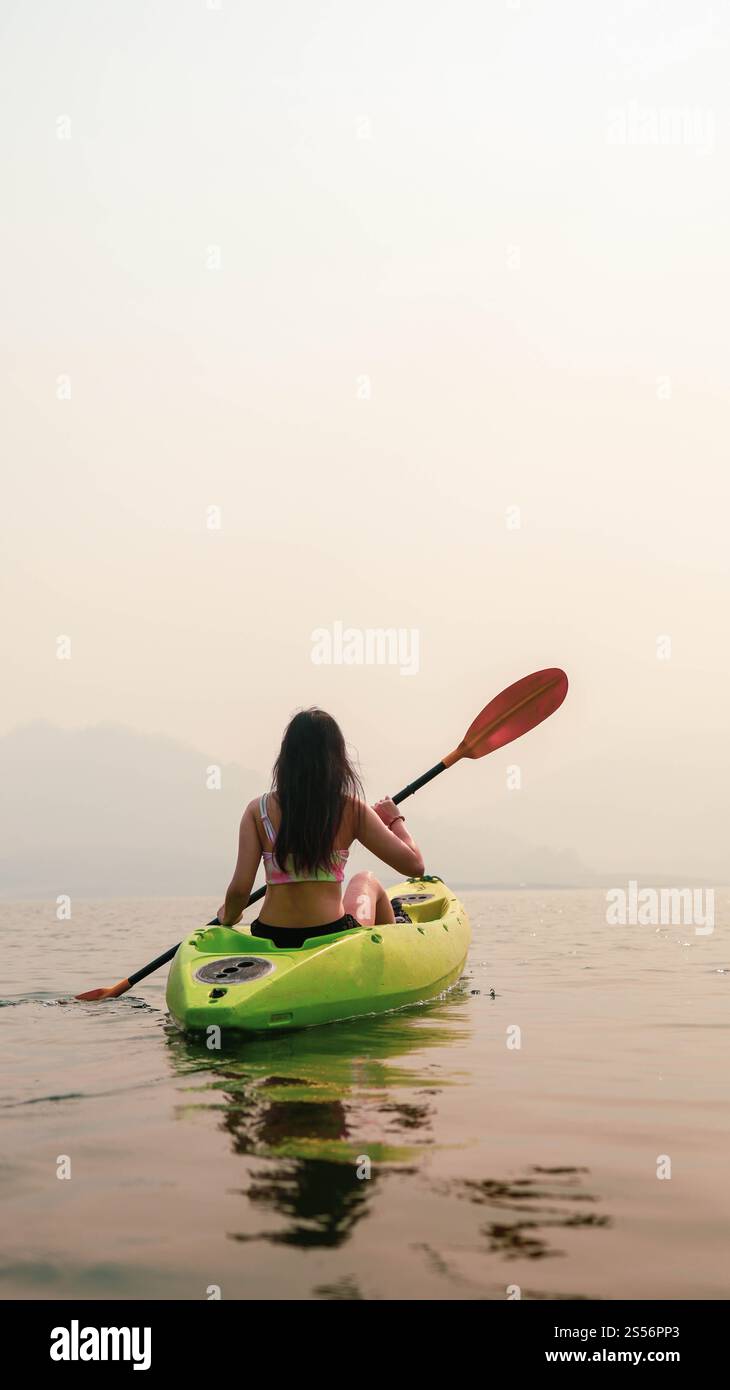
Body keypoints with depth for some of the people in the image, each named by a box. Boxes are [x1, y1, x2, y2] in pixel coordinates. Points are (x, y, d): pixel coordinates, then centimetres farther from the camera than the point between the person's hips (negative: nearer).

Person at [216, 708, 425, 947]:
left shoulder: (258, 811, -4)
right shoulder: (351, 809, -7)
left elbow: (240, 889, -10)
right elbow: (414, 865, -6)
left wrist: (227, 918, 12)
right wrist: (395, 819, 12)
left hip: (270, 945, 1)